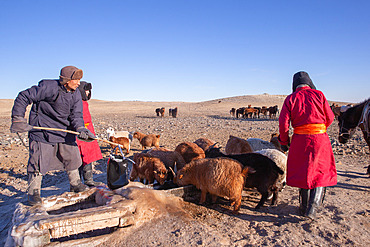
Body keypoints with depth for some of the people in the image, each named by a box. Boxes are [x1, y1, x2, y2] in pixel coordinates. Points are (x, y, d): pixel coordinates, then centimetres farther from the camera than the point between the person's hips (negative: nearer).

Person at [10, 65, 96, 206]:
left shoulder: (76, 95, -2)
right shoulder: (48, 87, -20)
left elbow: (76, 115, -7)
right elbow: (23, 97, -14)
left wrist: (80, 129, -28)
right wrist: (18, 119, -17)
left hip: (64, 130, 6)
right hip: (42, 129, -6)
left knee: (72, 156, 9)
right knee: (39, 159, -4)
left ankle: (75, 184, 27)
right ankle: (33, 191, 12)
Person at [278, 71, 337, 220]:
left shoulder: (290, 99, 0)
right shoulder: (318, 95, 0)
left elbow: (283, 122, -4)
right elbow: (330, 118, 4)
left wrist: (284, 141, 8)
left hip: (300, 140, 1)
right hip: (320, 138, -1)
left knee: (302, 172, 15)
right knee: (321, 174, 10)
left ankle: (304, 207, 27)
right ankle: (313, 208, -1)